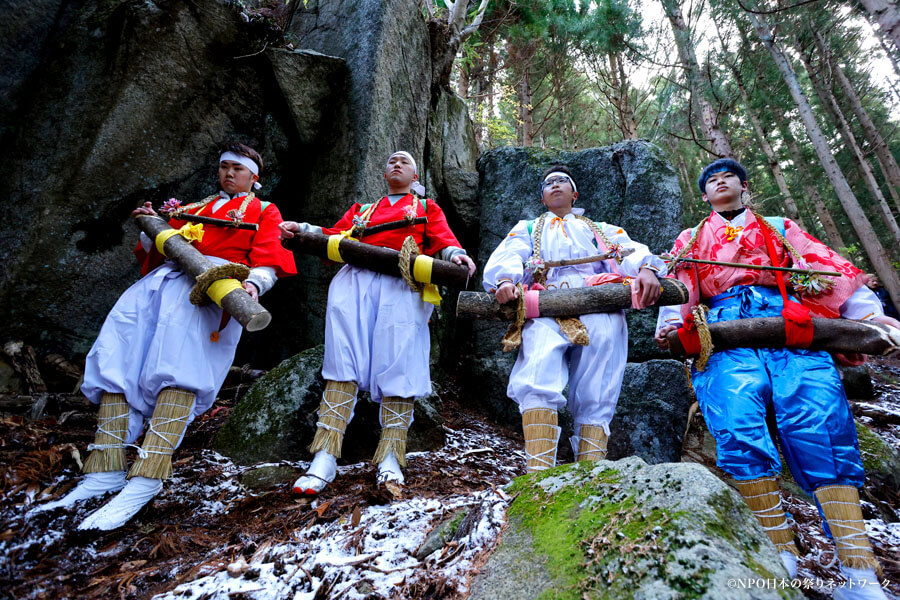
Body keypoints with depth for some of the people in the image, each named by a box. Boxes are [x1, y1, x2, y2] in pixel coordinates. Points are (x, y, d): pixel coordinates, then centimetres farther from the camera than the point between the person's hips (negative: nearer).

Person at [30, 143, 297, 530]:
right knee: (119, 354, -13)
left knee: (177, 366, -27)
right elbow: (154, 253, 32)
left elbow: (267, 262, 2)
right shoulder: (193, 209, 36)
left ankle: (146, 480, -31)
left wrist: (253, 284, -20)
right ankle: (106, 472, -11)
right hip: (165, 277, 6)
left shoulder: (263, 212, 20)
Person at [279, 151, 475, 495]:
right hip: (354, 278, 2)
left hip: (401, 284, -2)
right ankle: (324, 458, -16)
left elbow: (443, 240, 11)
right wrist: (301, 230, 3)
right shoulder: (361, 209, 37)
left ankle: (390, 460, -17)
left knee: (397, 363, -18)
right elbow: (336, 236, 21)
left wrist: (455, 254, -13)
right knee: (343, 359, -15)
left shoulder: (427, 208, 30)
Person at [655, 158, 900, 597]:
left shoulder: (780, 228, 32)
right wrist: (670, 322, -6)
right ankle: (780, 556, -18)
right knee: (738, 427, -24)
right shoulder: (691, 239, 31)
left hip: (790, 320, 1)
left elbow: (827, 265, 19)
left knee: (819, 421, -22)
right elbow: (679, 285, 15)